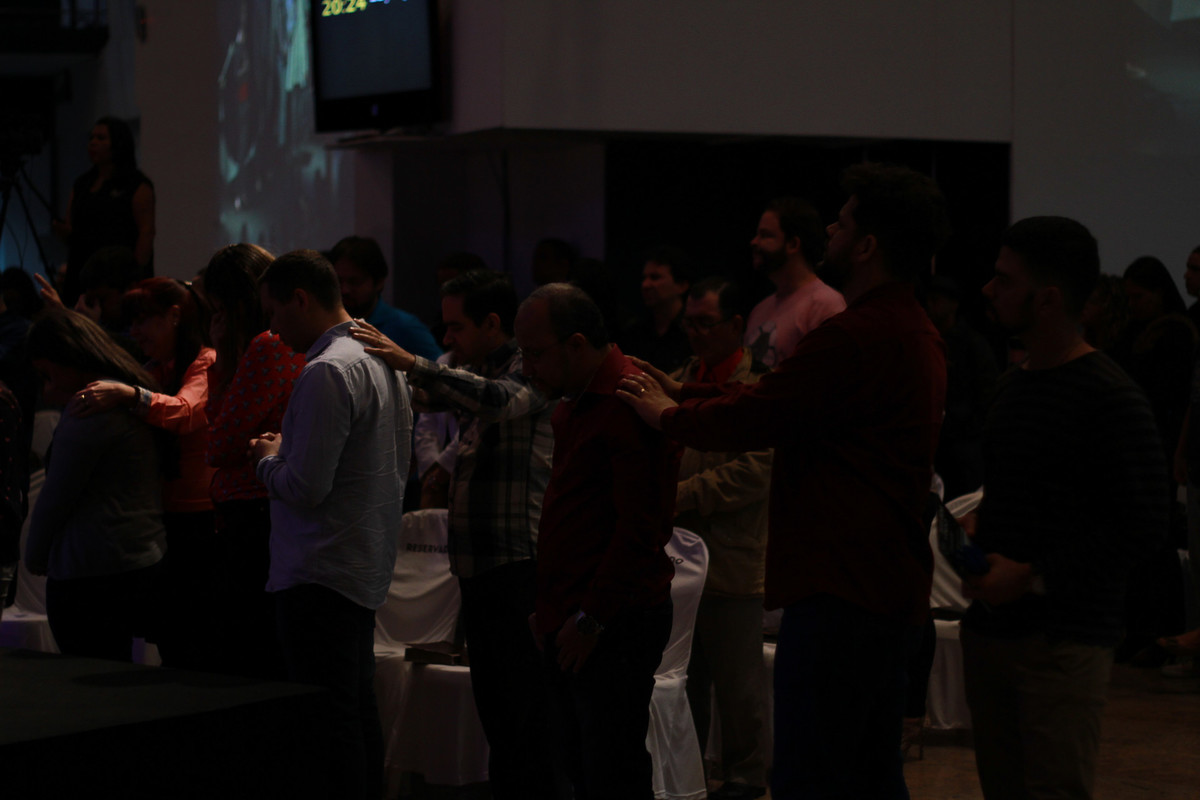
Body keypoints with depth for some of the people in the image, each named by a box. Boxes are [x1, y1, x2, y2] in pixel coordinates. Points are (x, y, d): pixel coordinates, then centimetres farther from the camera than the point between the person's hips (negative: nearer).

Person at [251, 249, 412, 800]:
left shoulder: (325, 372, -18)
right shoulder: (382, 360, 12)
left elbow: (304, 487, -22)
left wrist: (268, 460, -1)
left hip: (321, 576, -10)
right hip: (369, 568, 10)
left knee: (326, 720, -6)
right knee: (359, 709, 14)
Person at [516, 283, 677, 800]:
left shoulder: (629, 405, -15)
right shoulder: (572, 404, 18)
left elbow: (642, 527, -20)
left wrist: (592, 618, -16)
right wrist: (550, 607, 18)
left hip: (615, 626, -10)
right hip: (571, 623, 10)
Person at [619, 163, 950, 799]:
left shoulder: (854, 337, -19)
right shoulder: (915, 333, 16)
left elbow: (753, 419, -14)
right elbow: (777, 398, 19)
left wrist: (667, 414, 5)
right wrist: (683, 392, 18)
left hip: (841, 591, -11)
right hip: (893, 587, 11)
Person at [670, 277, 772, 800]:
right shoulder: (680, 380, 13)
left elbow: (755, 469, -17)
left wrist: (683, 496, -17)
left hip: (732, 559, -7)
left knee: (737, 678, 2)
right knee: (684, 674, 15)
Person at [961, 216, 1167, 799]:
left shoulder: (1111, 398, -12)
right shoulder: (1012, 386, 14)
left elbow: (1141, 528, -15)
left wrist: (1033, 575, -17)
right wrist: (978, 525, 6)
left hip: (1063, 640, -8)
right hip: (988, 630, 8)